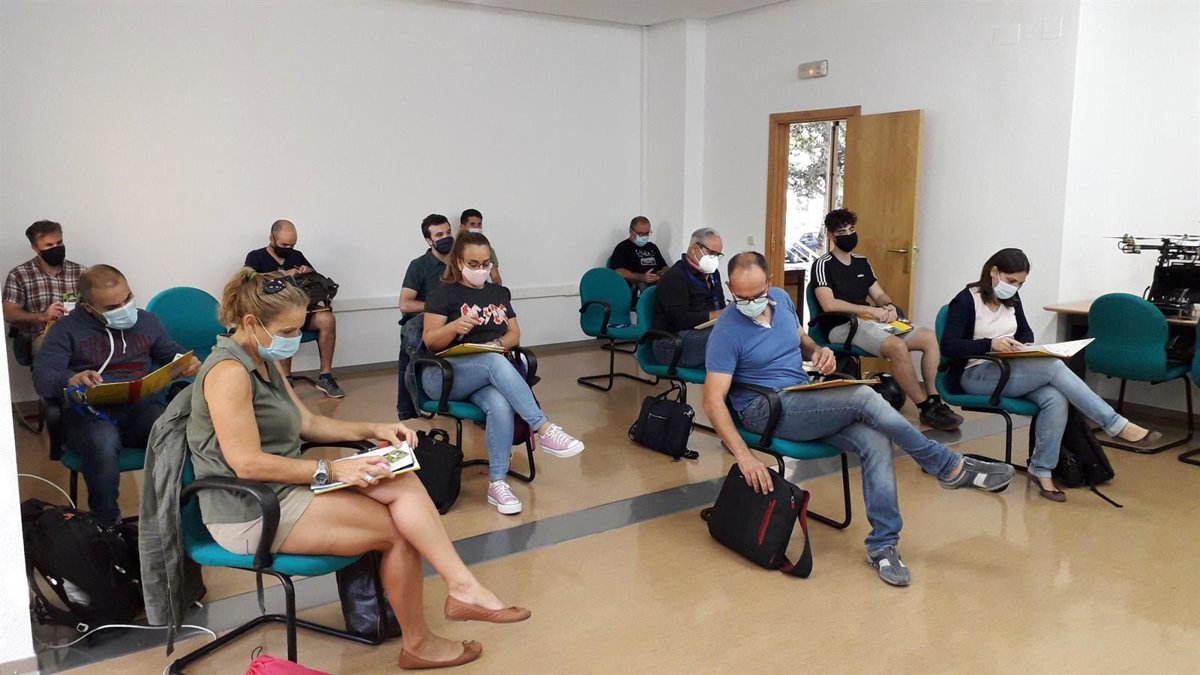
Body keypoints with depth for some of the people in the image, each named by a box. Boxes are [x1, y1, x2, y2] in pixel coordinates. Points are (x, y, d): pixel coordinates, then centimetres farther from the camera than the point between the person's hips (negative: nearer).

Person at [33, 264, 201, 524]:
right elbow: (42, 377, -2)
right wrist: (71, 380, -27)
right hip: (89, 412, -2)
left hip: (142, 405, 2)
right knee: (103, 445, -39)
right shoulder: (68, 328, 8)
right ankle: (108, 523, -18)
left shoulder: (145, 320, 19)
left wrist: (188, 362, 3)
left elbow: (172, 352, 30)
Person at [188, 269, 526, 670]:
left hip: (283, 489, 9)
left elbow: (305, 423, 16)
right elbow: (247, 463, -25)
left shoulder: (265, 361, 12)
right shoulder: (229, 372, -20)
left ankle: (462, 587, -13)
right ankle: (416, 643, 4)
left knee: (403, 484, -13)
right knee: (399, 529, -11)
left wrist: (374, 430, 4)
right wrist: (332, 472, -22)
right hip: (251, 513, -9)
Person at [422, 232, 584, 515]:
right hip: (444, 376, -3)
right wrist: (455, 327, -24)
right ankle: (545, 429, -41)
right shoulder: (444, 293, 4)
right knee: (495, 362, -36)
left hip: (487, 375, 3)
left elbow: (515, 334, 13)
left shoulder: (499, 293, 18)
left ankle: (497, 482, -28)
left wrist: (498, 343, -10)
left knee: (501, 405, -34)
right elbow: (430, 342, -3)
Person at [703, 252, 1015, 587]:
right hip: (765, 410, -6)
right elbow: (713, 400, -19)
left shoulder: (781, 299, 6)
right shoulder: (726, 332, -14)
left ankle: (883, 545, -12)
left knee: (875, 439, -21)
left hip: (805, 401, 6)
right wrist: (744, 456, -29)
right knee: (864, 398, -25)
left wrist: (819, 351, -1)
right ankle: (950, 467, -8)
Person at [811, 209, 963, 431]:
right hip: (842, 327, -8)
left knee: (929, 337, -8)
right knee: (898, 346, -31)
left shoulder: (862, 262, 18)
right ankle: (927, 409, -19)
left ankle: (934, 399, -10)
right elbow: (829, 304, -17)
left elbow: (879, 295, 20)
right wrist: (871, 310, -17)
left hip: (867, 321, 8)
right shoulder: (823, 264, -5)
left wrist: (889, 306, -5)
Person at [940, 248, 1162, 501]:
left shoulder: (1011, 299, 11)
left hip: (1009, 371, 7)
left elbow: (1025, 331, 25)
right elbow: (948, 346, -18)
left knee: (1055, 399, -25)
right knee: (1054, 367, -27)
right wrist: (990, 344, -32)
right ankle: (1118, 426, -21)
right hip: (976, 375, -7)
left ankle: (1041, 471, -16)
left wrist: (1027, 346, 0)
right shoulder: (966, 300, -10)